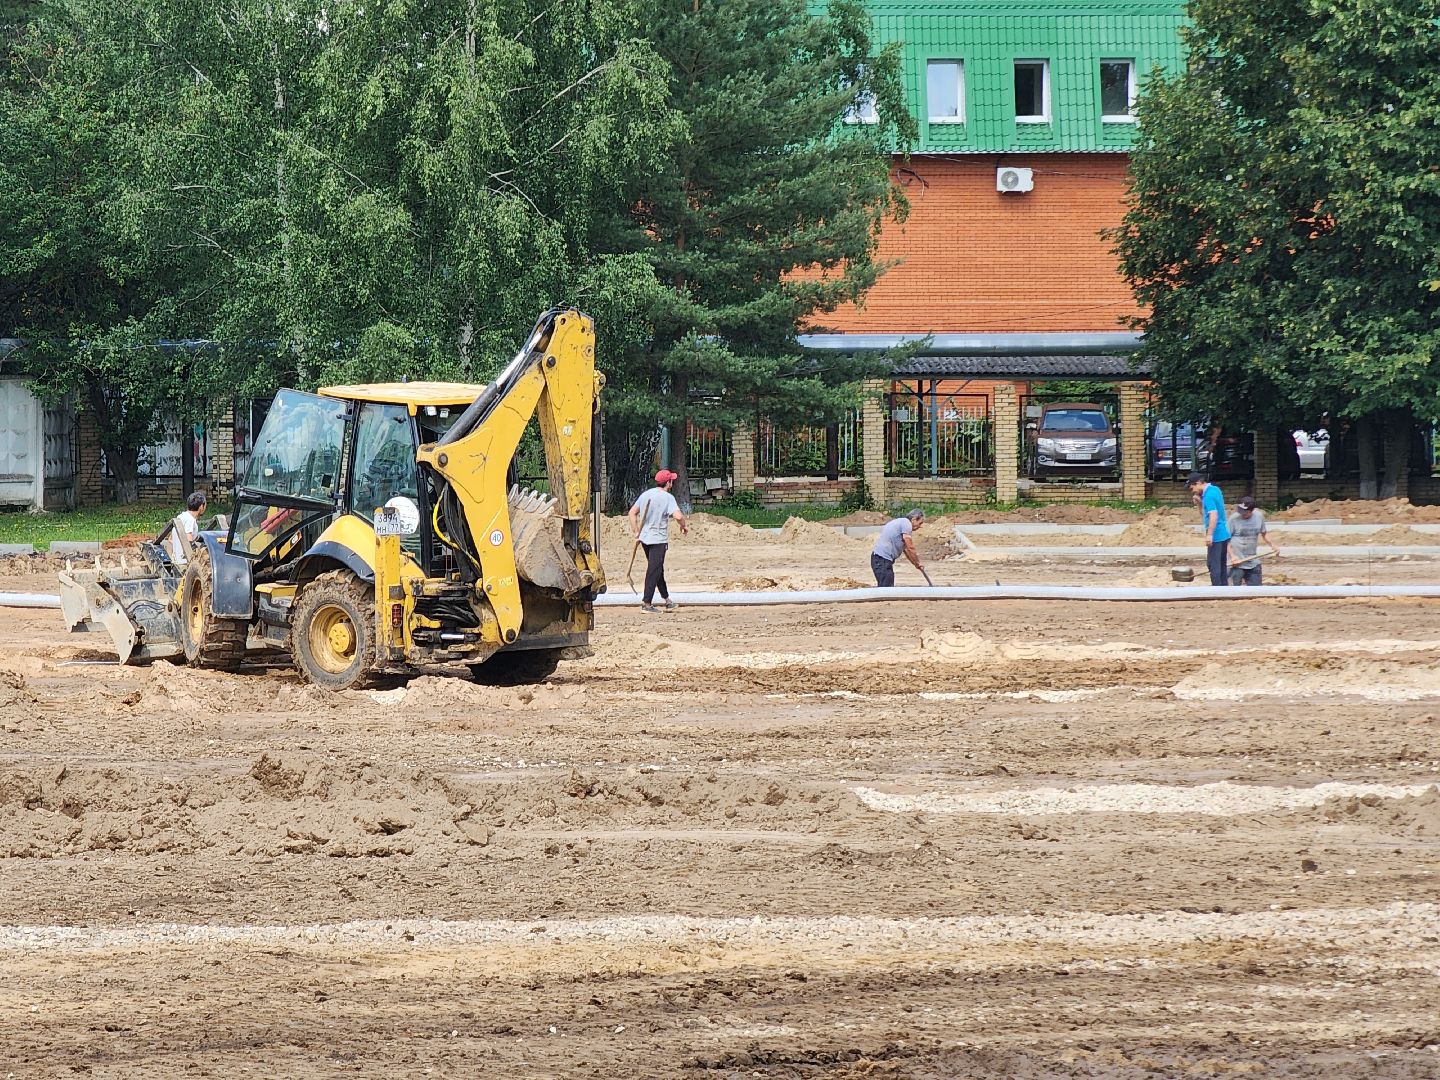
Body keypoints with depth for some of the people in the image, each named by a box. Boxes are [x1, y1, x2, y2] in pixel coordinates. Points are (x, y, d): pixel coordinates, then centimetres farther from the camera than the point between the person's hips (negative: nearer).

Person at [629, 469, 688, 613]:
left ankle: (667, 600, 27)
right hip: (658, 540, -7)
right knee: (654, 571, -3)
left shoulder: (645, 495, 8)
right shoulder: (667, 497, -13)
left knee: (657, 569, 17)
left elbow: (632, 512, 10)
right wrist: (684, 526, -4)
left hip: (644, 538, 7)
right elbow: (678, 516, -24)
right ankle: (647, 603, -6)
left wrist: (637, 532, 11)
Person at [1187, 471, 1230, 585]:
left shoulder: (1208, 495, -17)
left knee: (1213, 564, -3)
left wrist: (1209, 535, -27)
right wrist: (1200, 502, 7)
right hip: (1224, 534, 9)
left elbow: (1213, 515, -26)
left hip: (1216, 536, -9)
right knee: (1221, 565, 15)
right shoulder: (1215, 490, 13)